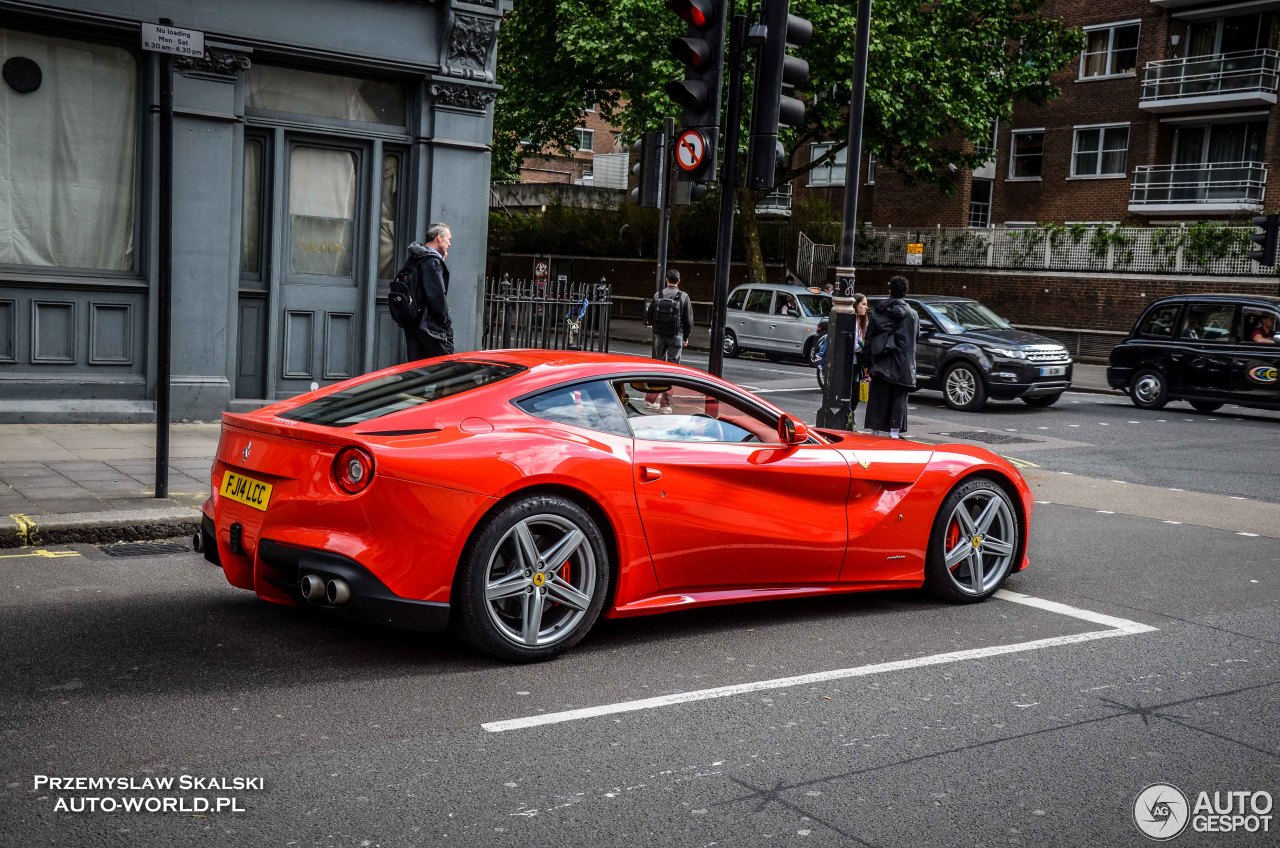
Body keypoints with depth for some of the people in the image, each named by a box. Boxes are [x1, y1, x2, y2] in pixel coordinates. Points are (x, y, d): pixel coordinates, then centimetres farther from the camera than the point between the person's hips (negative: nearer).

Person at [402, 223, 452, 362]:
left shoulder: (414, 260, 16)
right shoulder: (433, 261, -13)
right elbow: (437, 297, -18)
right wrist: (447, 323, -8)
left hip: (412, 323, 9)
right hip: (430, 326, -9)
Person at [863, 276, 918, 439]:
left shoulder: (877, 312, 3)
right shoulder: (912, 315, -1)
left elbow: (869, 338, 4)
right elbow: (913, 339, 4)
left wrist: (868, 361, 8)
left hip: (880, 363, 1)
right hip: (902, 364, -1)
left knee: (878, 396, 8)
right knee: (899, 397, 3)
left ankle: (876, 428, 9)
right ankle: (894, 430, -2)